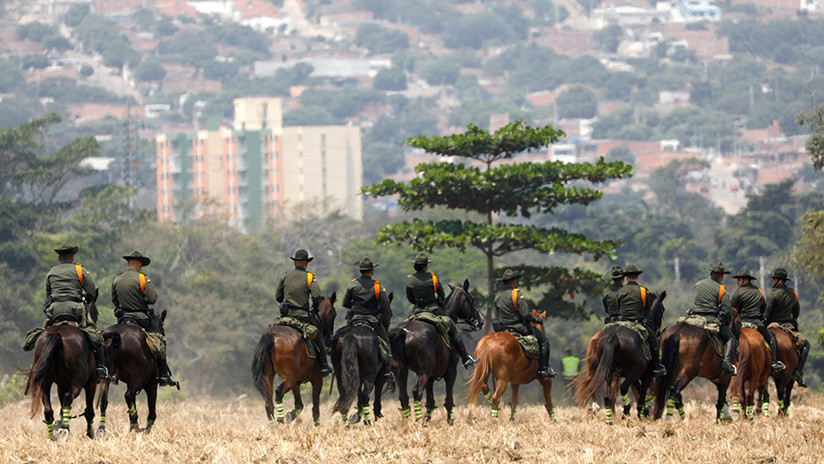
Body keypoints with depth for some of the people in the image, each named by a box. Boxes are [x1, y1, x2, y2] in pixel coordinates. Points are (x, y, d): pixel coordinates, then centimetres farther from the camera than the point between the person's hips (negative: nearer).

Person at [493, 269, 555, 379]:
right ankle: (544, 369, -2)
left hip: (503, 329, 7)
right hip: (519, 327, -7)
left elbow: (496, 318, 12)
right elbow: (526, 314, -19)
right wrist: (536, 320, -3)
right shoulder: (517, 294, -14)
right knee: (544, 341, 2)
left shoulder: (497, 296, 8)